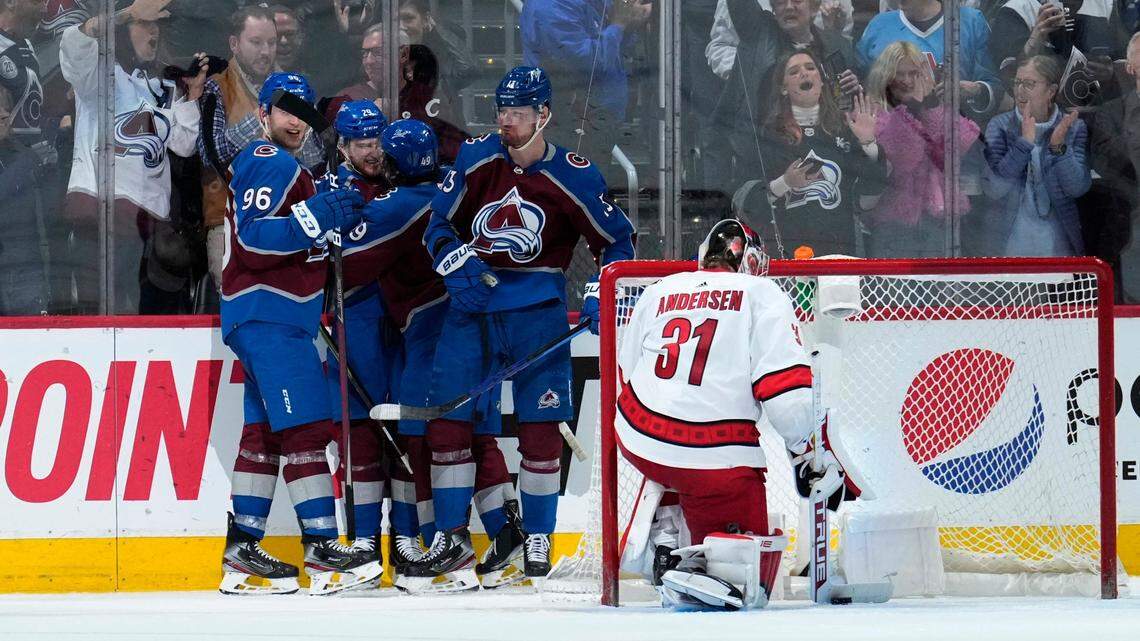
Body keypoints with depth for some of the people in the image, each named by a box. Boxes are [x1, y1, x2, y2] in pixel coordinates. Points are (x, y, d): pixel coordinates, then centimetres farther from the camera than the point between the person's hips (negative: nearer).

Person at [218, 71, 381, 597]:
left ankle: (242, 554, 9)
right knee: (305, 428, -14)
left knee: (264, 431, 9)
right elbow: (253, 240, -21)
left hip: (277, 319, 11)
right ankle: (322, 549, -17)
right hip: (268, 316, -11)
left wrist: (335, 220, 17)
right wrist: (315, 217, -27)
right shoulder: (270, 164, -10)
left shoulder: (283, 167, 24)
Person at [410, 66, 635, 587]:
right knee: (446, 418, 0)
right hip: (471, 303, 3)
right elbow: (438, 224, 8)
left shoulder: (574, 177, -6)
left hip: (536, 311, -3)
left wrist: (601, 297, -7)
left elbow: (617, 241, 4)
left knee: (540, 425, -2)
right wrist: (459, 266, -10)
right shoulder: (476, 159, 0)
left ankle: (538, 540, 10)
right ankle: (451, 538, 9)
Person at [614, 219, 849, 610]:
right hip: (718, 457, -5)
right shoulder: (762, 295, 0)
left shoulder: (655, 293, 14)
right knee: (754, 564, 4)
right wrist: (813, 450, 0)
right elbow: (785, 386, -11)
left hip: (638, 440, 5)